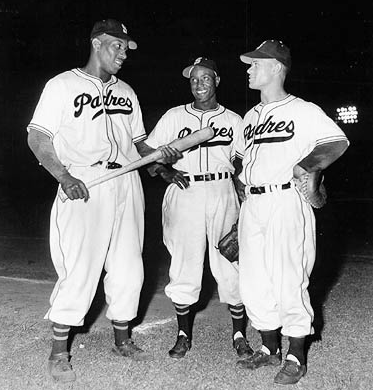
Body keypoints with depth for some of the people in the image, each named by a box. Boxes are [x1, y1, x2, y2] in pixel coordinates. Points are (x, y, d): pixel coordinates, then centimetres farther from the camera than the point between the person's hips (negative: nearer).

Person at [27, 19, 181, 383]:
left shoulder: (125, 92, 19)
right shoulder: (63, 85, 2)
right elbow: (37, 137, -4)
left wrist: (159, 154, 0)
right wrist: (65, 178, -17)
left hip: (126, 185, 6)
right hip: (84, 186, -6)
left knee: (128, 268, 9)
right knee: (78, 270, -7)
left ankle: (122, 340, 26)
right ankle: (58, 351, 9)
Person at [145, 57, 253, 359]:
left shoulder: (234, 121, 11)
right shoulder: (174, 117, 11)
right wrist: (166, 172, -8)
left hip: (222, 193, 0)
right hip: (184, 193, 0)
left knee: (231, 266, -1)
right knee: (184, 266, 3)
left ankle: (239, 335, 16)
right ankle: (184, 335, 19)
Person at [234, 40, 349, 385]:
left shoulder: (304, 111, -2)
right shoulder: (251, 116, 18)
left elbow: (339, 142, -7)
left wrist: (303, 167, -13)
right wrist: (239, 181, 13)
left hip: (286, 203, -7)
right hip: (251, 205, 7)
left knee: (289, 282, -4)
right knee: (253, 282, 8)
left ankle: (296, 357, 12)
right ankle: (269, 349, 24)